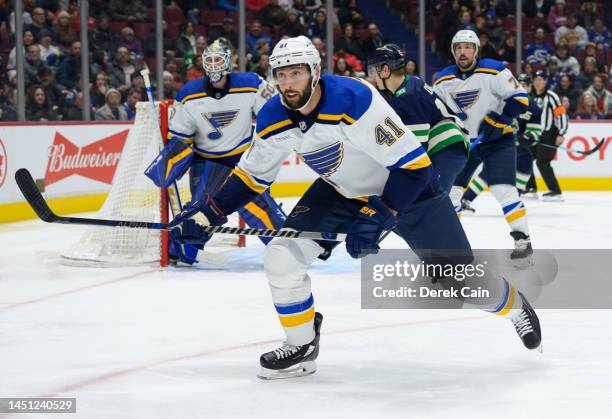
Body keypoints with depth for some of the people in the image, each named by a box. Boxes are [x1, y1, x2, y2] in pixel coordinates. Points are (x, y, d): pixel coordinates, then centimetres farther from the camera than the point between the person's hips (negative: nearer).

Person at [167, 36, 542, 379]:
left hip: (408, 184, -5)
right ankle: (302, 348, 8)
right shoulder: (273, 118, -15)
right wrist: (212, 210, -9)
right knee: (281, 256, -10)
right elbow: (254, 174, 3)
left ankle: (511, 303, 30)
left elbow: (413, 164, -31)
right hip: (342, 191, 5)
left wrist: (378, 217, -35)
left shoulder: (356, 99, -34)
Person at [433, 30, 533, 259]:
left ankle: (523, 239, -10)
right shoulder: (443, 80, 0)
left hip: (497, 139, -5)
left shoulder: (493, 71, -14)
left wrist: (499, 119, -24)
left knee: (503, 189, -18)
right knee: (449, 188, 1)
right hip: (462, 142, 5)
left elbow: (519, 98, -15)